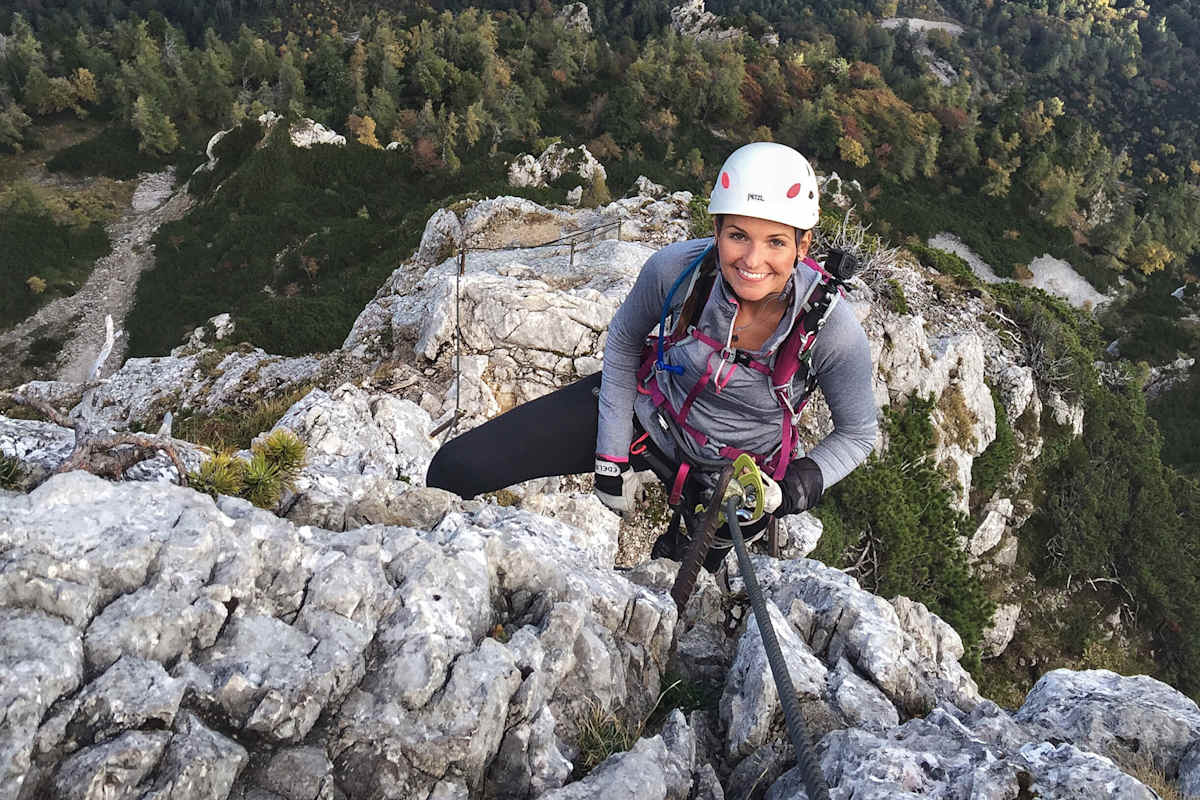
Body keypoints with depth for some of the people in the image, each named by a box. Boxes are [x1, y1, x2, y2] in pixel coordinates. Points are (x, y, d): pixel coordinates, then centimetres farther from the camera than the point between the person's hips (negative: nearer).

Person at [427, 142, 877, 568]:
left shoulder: (832, 329, -28)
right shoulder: (678, 268, -27)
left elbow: (857, 434, -8)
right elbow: (623, 341, -5)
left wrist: (789, 492, -25)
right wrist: (612, 460, -5)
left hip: (726, 479, 0)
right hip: (645, 410, 1)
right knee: (456, 469, -9)